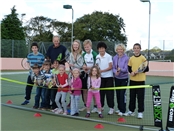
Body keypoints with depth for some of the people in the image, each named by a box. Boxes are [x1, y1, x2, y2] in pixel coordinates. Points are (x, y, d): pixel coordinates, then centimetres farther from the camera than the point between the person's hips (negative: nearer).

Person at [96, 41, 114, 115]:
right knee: (101, 92, 10)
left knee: (109, 93, -2)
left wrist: (102, 70, -19)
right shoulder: (97, 57, 4)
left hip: (108, 77, -4)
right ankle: (101, 106, 23)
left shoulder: (108, 56, -9)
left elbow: (110, 67, -12)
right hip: (101, 77, 4)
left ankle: (111, 108, 6)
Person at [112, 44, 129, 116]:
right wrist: (115, 71, -20)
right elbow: (113, 67, 2)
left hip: (124, 78, -5)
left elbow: (126, 69, -14)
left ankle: (123, 110, 0)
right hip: (117, 78, 5)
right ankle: (119, 108, 25)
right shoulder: (114, 58, 2)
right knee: (118, 93, 12)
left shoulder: (126, 58, -11)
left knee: (122, 93, -8)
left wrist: (120, 69, -34)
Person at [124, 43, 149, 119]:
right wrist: (131, 72, -8)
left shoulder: (143, 58, -6)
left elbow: (146, 69, -7)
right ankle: (131, 111, 24)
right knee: (132, 96, 12)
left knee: (140, 97, 1)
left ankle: (140, 112, 10)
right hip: (132, 80, 4)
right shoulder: (131, 58, 6)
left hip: (140, 80, -4)